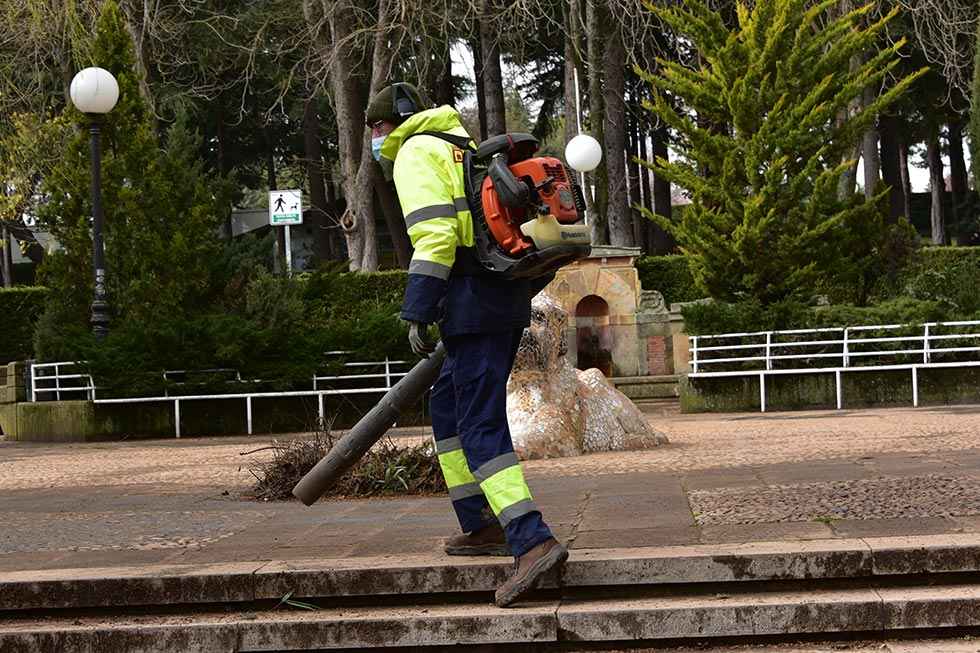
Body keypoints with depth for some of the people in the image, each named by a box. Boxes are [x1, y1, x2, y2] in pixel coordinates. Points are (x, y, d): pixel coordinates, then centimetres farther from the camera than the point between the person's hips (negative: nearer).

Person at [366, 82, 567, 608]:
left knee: (482, 427, -11)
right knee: (448, 408, 20)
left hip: (473, 299, -9)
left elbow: (434, 237, -17)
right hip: (511, 294, 9)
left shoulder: (416, 153, -3)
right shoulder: (465, 146, 25)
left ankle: (532, 542, -20)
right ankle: (484, 525, 22)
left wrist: (417, 314, -17)